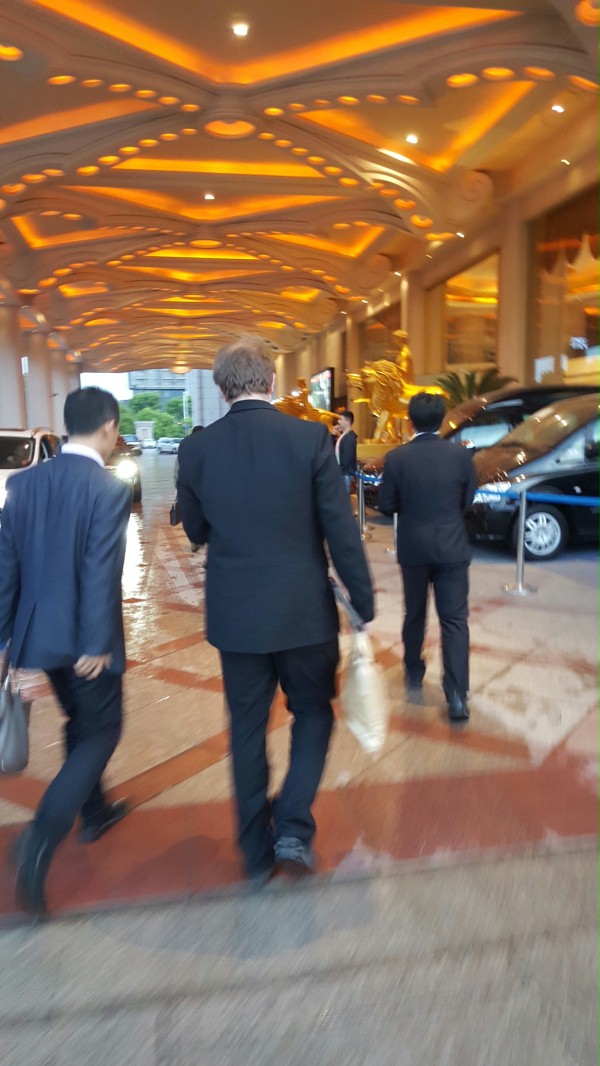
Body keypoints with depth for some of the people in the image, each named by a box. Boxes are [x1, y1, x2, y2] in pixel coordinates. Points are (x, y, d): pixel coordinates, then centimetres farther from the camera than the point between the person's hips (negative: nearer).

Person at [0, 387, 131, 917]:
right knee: (102, 731, 9)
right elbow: (101, 574, -21)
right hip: (83, 639, -7)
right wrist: (97, 646, -16)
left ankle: (94, 812, 43)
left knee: (80, 722, 25)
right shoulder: (109, 489, -17)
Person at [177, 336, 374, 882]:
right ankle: (293, 827, 12)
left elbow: (196, 531, 8)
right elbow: (342, 531, -11)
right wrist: (364, 604, -2)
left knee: (248, 727, 16)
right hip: (304, 610, -2)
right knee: (313, 711, 21)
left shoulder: (197, 448, -4)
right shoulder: (310, 437, -12)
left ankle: (257, 852, 28)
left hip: (234, 615, 2)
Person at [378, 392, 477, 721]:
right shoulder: (461, 456, -7)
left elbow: (386, 505, -5)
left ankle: (413, 674, 36)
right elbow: (468, 502, 3)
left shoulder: (396, 458, -10)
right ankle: (457, 695, -3)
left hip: (413, 549, 1)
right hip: (452, 548, 0)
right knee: (454, 620, 3)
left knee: (414, 614, 19)